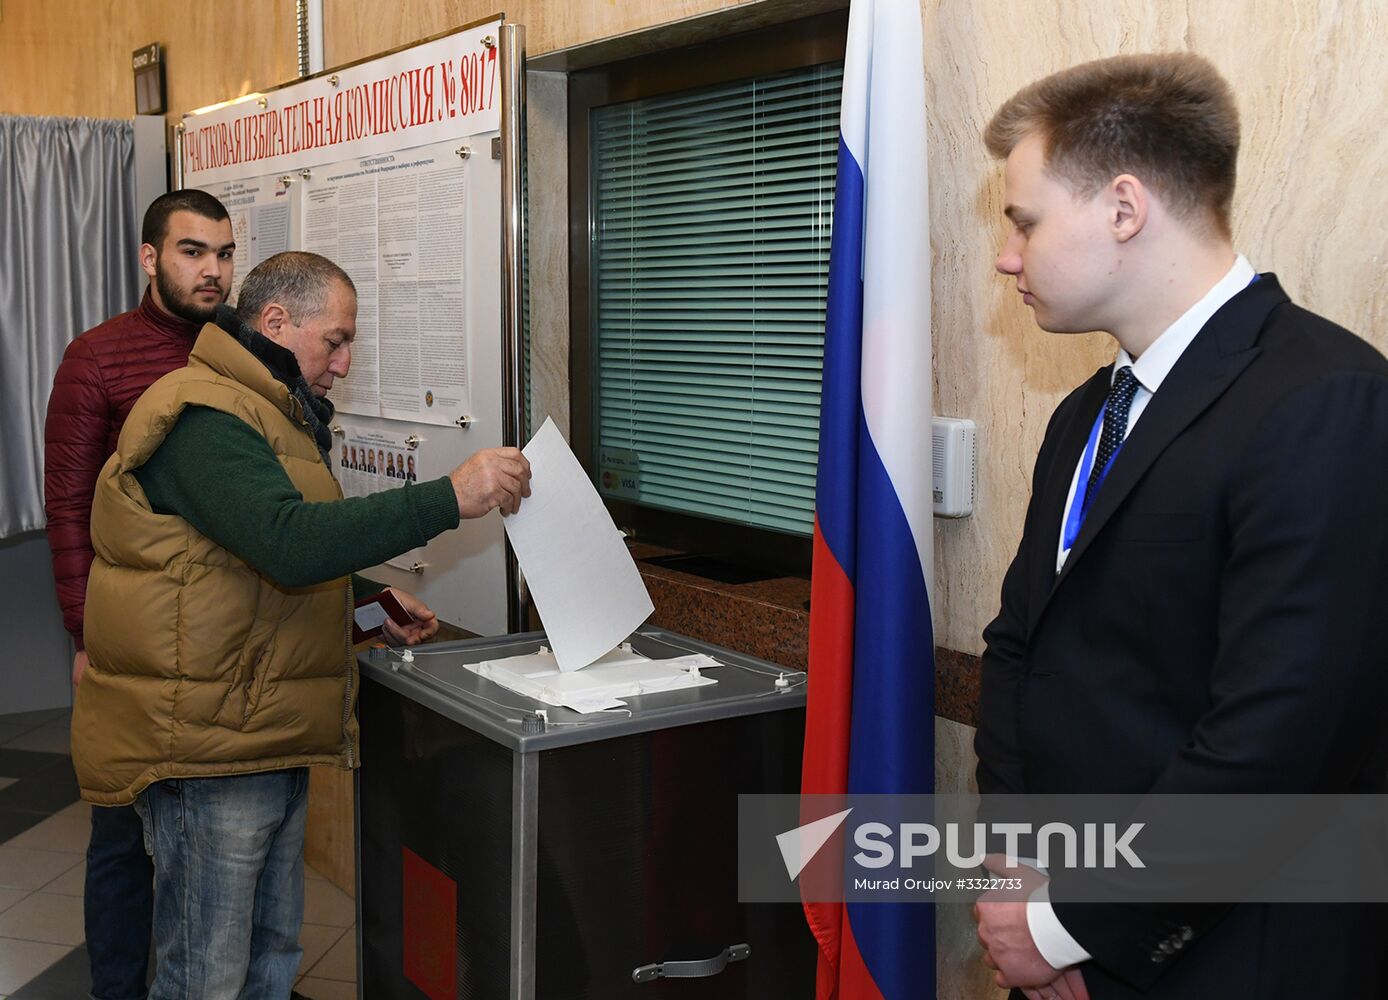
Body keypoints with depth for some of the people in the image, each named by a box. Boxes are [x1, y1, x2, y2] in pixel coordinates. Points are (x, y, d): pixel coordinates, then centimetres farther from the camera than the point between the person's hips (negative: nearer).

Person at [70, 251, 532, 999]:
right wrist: (451, 497, -32)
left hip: (269, 738, 10)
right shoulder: (205, 417, -18)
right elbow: (288, 542, -33)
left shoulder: (271, 413, 18)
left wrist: (369, 598, 13)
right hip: (206, 747, -10)